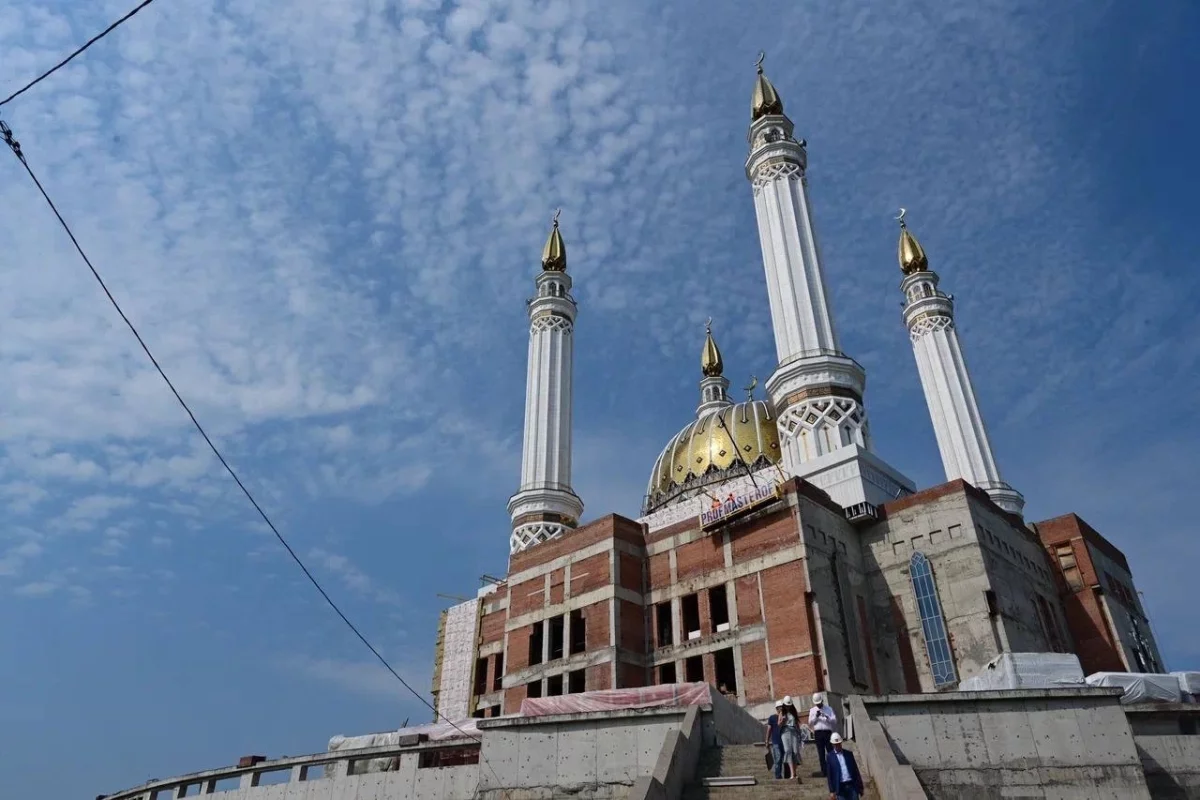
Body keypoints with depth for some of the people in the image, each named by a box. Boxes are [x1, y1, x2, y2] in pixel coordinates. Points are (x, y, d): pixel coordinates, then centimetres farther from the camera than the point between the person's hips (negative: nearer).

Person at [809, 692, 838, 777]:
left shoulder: (829, 709, 10)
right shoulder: (812, 710, 13)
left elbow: (834, 720, 1)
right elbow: (810, 723, 6)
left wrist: (827, 717, -17)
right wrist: (816, 716, -10)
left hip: (827, 732, -1)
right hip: (818, 732, 1)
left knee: (830, 751, -4)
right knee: (821, 752, -1)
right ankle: (823, 771, 1)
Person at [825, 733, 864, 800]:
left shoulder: (849, 754, 10)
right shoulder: (830, 757, 0)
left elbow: (856, 770, 12)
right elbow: (829, 775, -1)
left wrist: (860, 786, 10)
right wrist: (832, 791, -5)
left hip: (852, 785, 3)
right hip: (840, 787, -3)